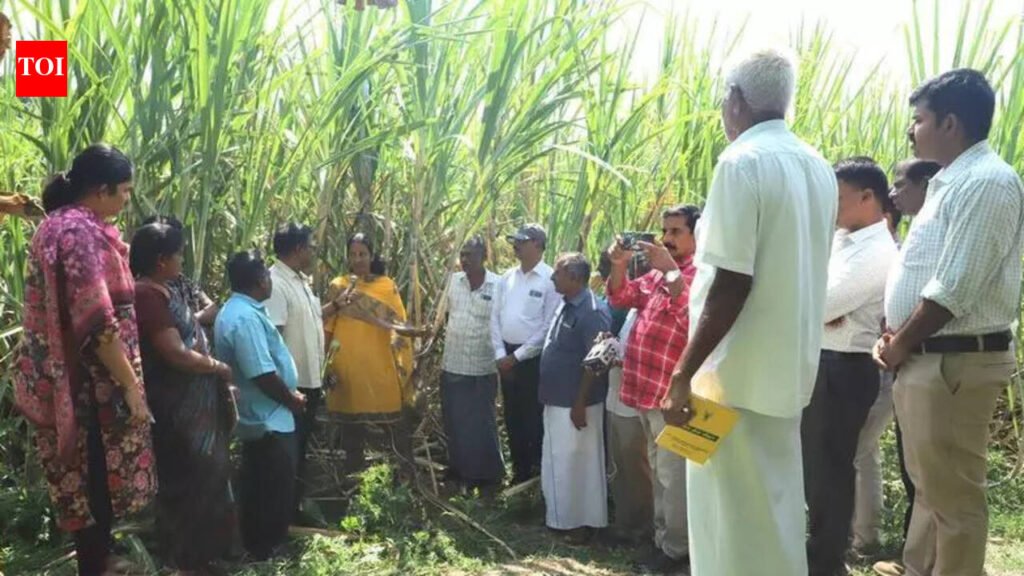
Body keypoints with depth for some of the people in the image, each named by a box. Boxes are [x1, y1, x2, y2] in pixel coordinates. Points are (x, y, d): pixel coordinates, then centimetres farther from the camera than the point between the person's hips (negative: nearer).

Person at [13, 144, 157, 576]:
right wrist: (131, 384, -22)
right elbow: (96, 321, -26)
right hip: (88, 381, -10)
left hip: (69, 375, 10)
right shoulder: (80, 232, -20)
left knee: (89, 478, 20)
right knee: (95, 479, 2)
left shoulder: (61, 224, 12)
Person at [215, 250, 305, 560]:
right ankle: (268, 553, 15)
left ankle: (258, 550, 33)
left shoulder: (239, 310, 10)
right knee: (275, 495, 2)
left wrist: (290, 393, 13)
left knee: (260, 492, 21)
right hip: (269, 419, -11)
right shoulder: (245, 317, -25)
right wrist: (292, 400, -12)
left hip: (260, 417, 11)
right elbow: (264, 374, -28)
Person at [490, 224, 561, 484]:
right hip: (507, 357, 6)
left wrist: (518, 356, -13)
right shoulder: (507, 277, 7)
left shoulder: (550, 279, -11)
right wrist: (501, 355, -1)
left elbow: (549, 327, -14)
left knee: (534, 418, 3)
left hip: (534, 358, -6)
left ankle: (539, 472, 18)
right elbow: (495, 317, 8)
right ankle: (520, 471, 28)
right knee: (512, 417, 14)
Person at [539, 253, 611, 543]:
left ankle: (581, 522, 16)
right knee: (559, 462, 18)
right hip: (557, 401, 9)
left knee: (577, 463, 3)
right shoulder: (566, 305, 9)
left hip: (575, 404, -9)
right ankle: (563, 518, 31)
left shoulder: (592, 312, -20)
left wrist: (580, 403, -20)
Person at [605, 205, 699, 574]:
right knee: (658, 470, 18)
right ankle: (662, 539, 29)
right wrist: (619, 264, 0)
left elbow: (695, 319, -26)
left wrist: (670, 271, -27)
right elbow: (621, 297, 17)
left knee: (673, 473, -1)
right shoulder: (658, 272, 16)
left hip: (673, 392, -9)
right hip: (647, 389, 9)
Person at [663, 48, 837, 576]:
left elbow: (731, 283, -22)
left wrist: (684, 372, -17)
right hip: (790, 365, 8)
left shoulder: (742, 162, -15)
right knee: (776, 501, 19)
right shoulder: (818, 168, 10)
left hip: (738, 370, -8)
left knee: (735, 512, 2)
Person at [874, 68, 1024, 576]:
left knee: (952, 495, 3)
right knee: (928, 485, 20)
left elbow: (954, 290, -22)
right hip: (925, 358, 10)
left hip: (955, 361, -10)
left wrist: (900, 345, -10)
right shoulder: (950, 182, 15)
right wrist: (894, 336, 6)